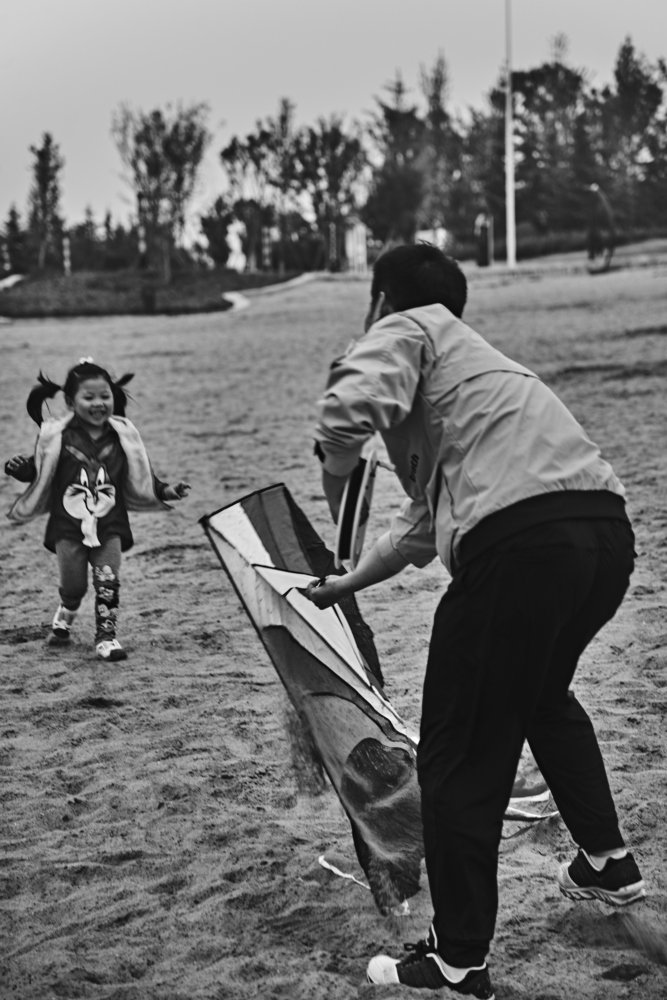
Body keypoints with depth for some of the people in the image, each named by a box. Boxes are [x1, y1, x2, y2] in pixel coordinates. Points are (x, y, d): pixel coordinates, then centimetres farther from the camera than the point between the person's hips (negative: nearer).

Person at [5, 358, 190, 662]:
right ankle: (63, 620, 35)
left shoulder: (122, 436, 1)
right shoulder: (57, 437, -6)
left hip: (110, 525, 1)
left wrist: (165, 491, 1)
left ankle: (106, 635, 6)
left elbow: (140, 477, 10)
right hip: (68, 526, -1)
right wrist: (20, 468, -20)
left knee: (108, 582, -7)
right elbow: (39, 472, 0)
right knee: (73, 584, 3)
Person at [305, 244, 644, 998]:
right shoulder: (469, 356, 35)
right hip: (608, 532, 9)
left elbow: (352, 404, -14)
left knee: (460, 762, 5)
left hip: (521, 543, -9)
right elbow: (426, 518, 41)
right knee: (542, 693, 36)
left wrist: (335, 496, 4)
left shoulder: (407, 328, 11)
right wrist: (346, 582, 51)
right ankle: (607, 860, 44)